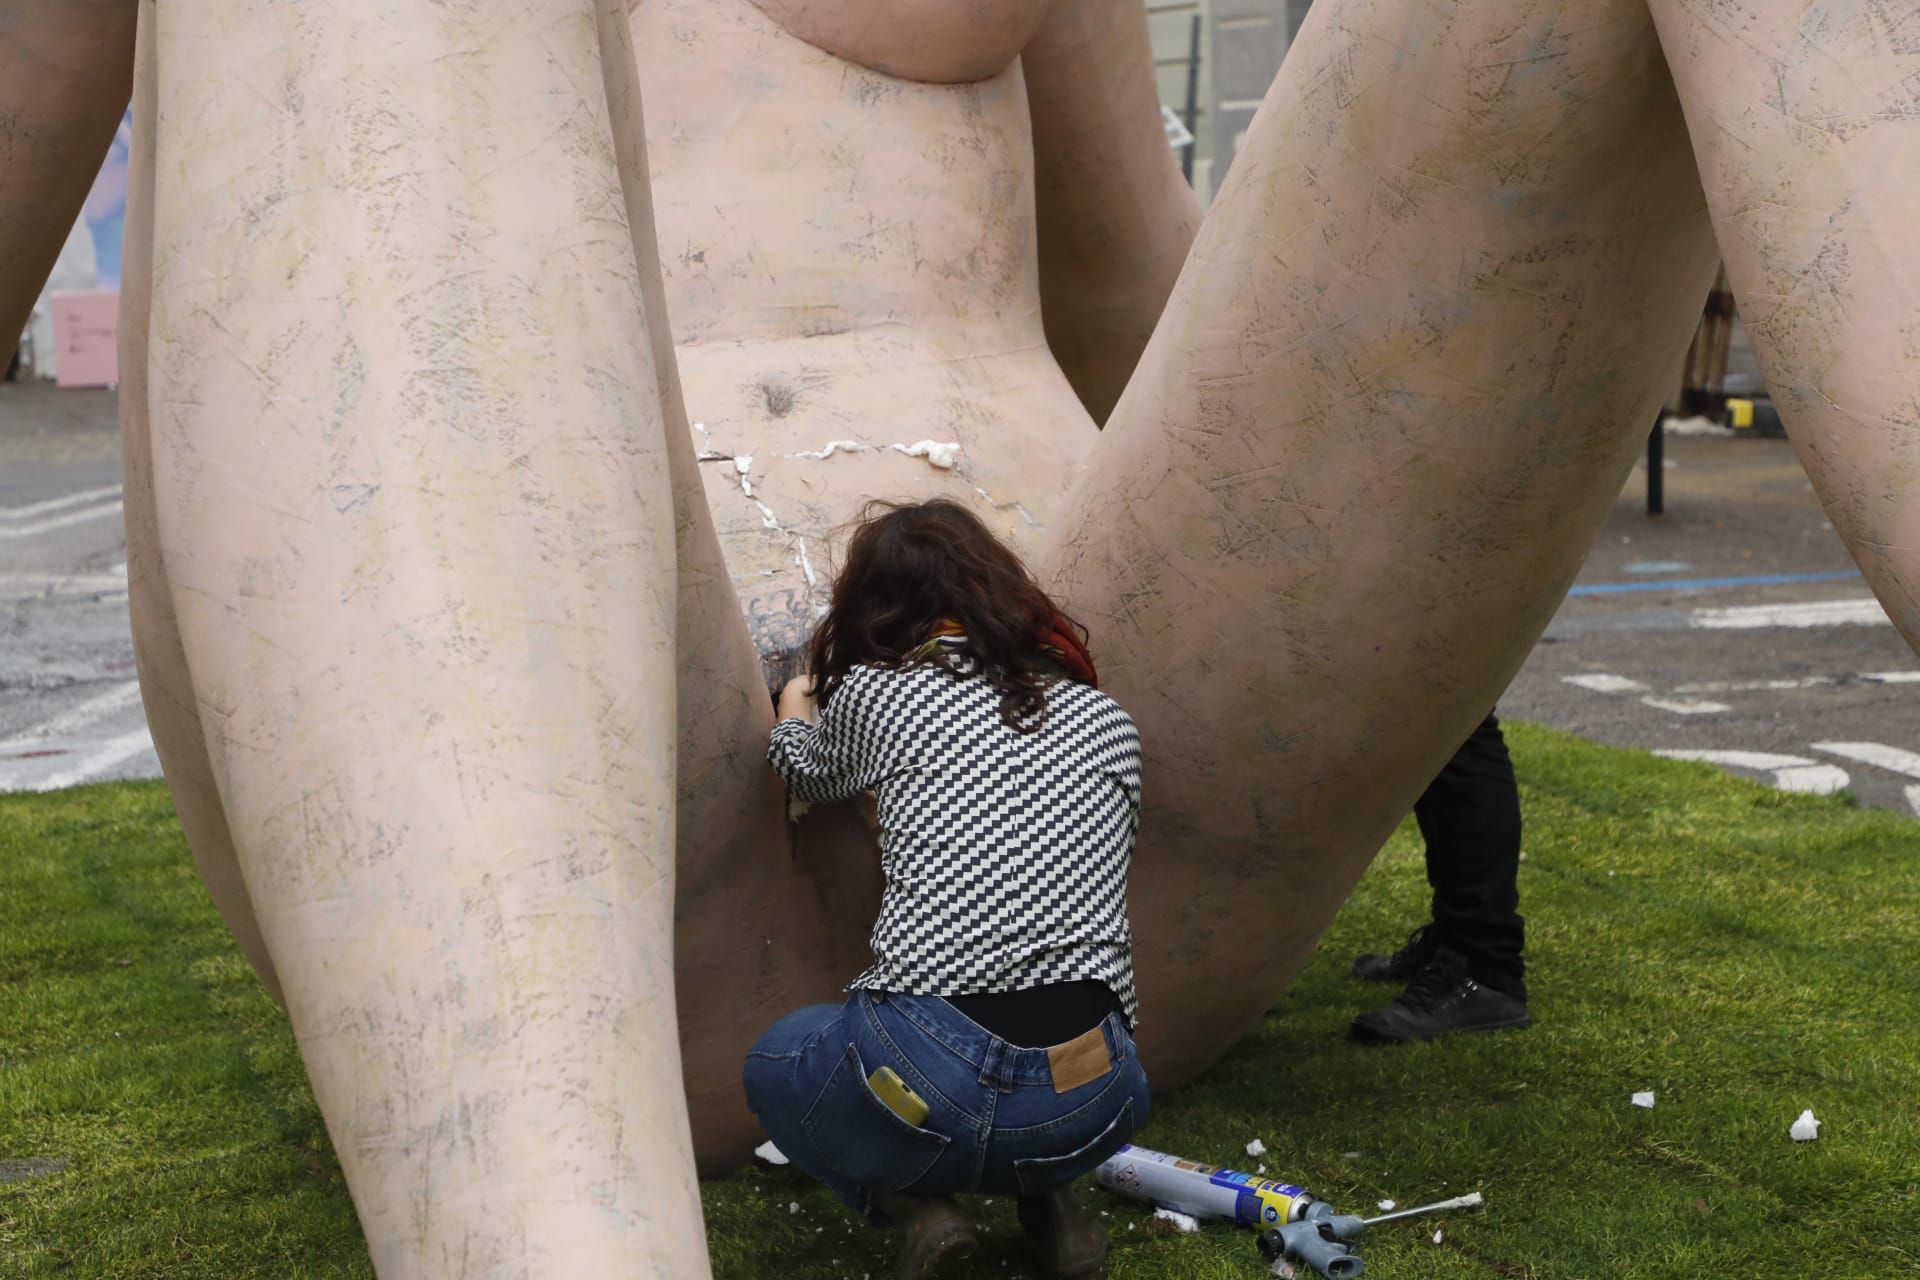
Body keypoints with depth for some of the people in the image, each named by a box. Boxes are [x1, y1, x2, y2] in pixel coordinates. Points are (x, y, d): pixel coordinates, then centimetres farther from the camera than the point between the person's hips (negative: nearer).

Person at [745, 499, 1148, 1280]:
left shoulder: (876, 694, 6)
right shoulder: (1105, 721, 13)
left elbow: (810, 777, 28)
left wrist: (796, 710, 51)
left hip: (922, 1094, -3)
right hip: (1091, 1112, 4)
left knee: (774, 1065, 30)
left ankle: (912, 1204, 6)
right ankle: (1047, 1198, 15)